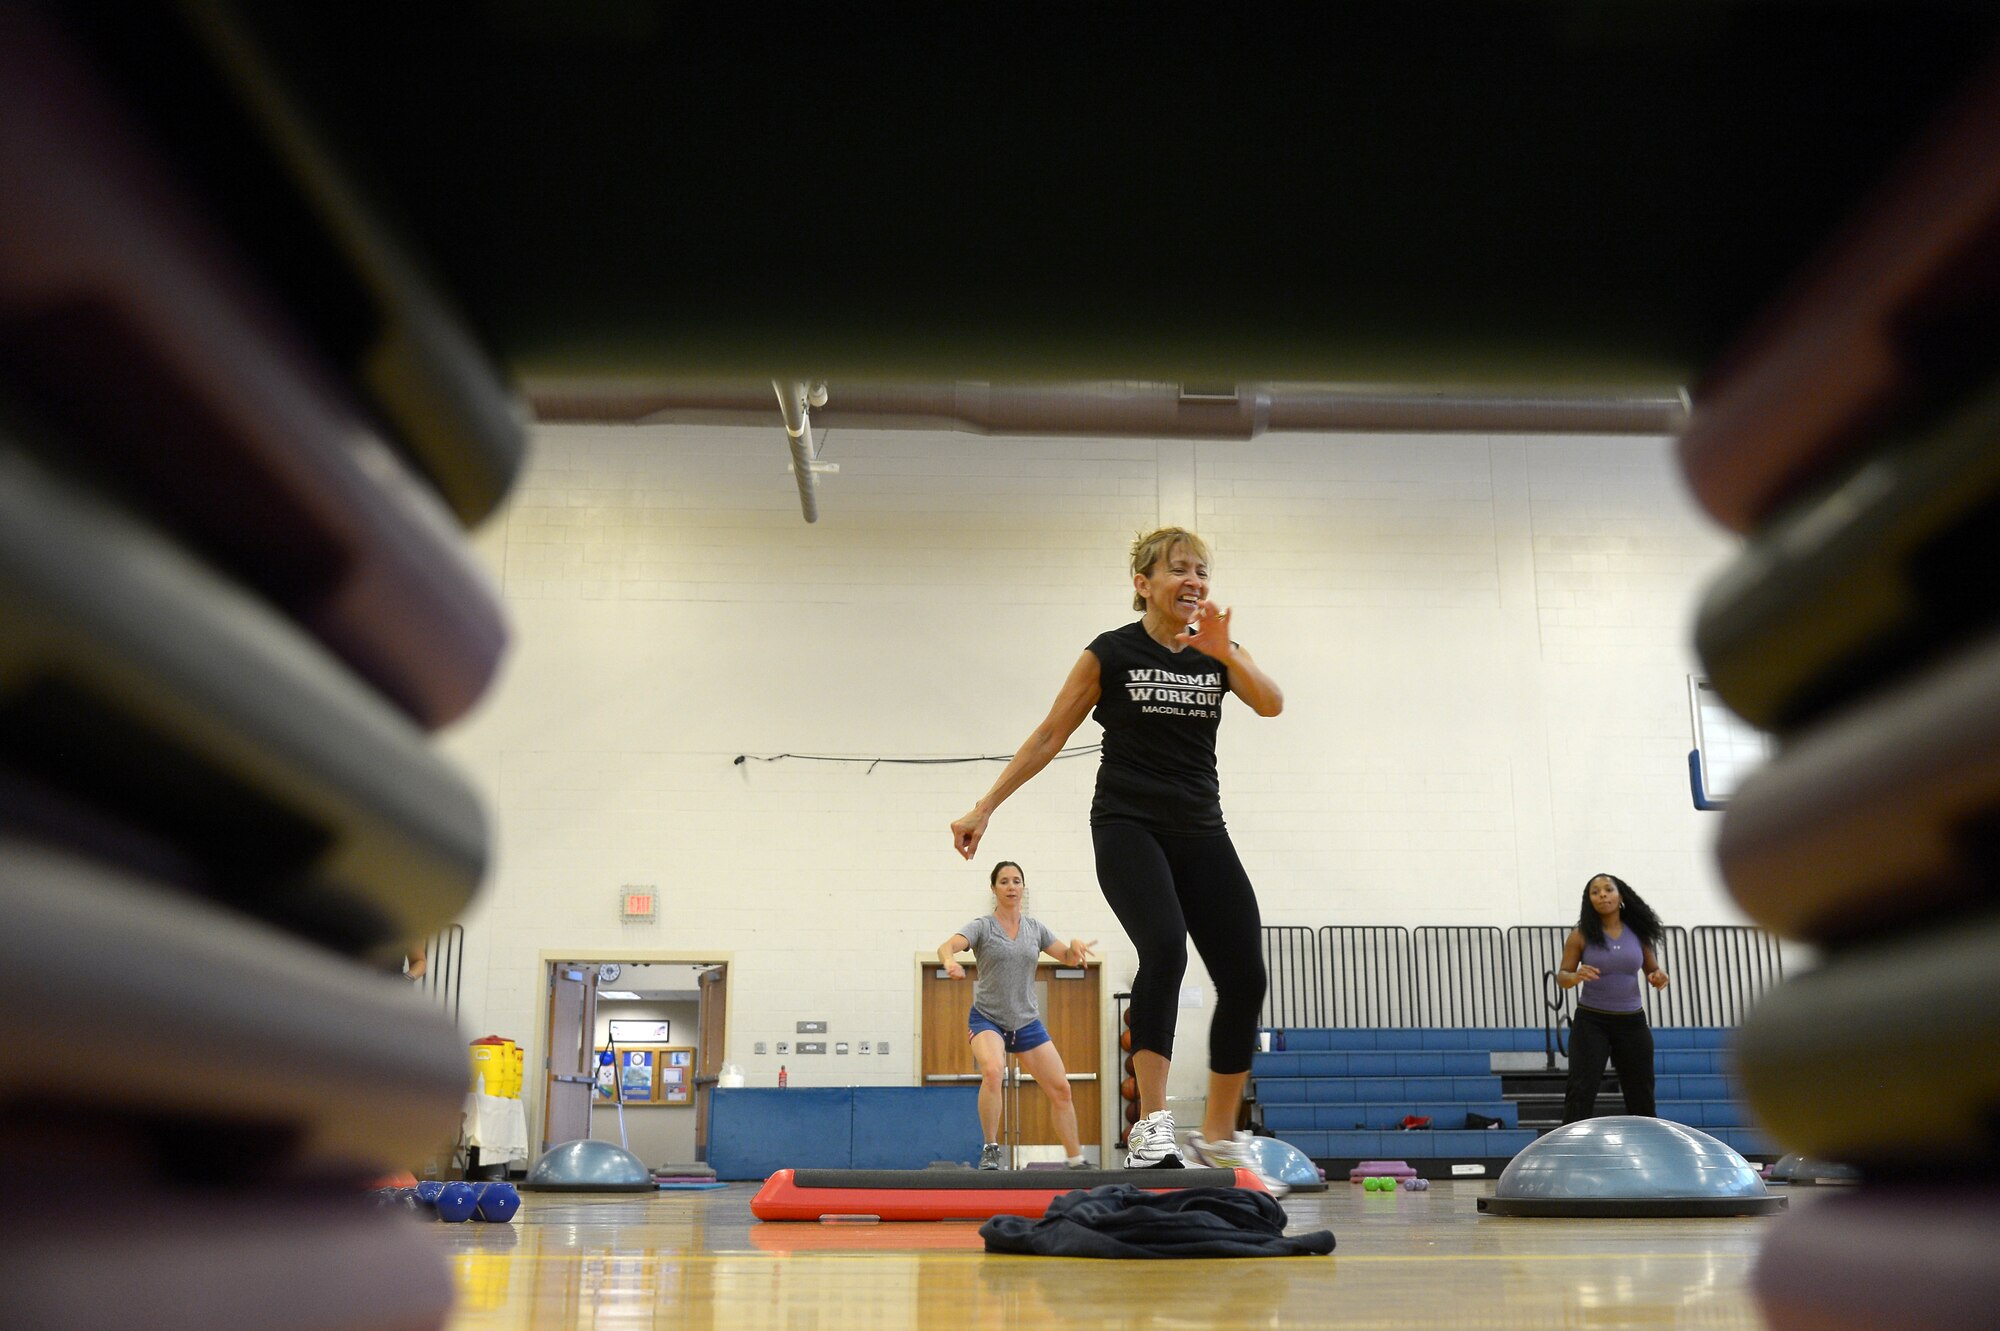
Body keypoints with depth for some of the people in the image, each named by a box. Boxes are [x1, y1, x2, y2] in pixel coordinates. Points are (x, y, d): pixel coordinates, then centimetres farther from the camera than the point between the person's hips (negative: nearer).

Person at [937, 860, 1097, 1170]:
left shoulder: (1035, 928, 8)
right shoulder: (982, 927, -5)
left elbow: (1069, 958, 13)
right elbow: (946, 947, -22)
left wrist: (1075, 946, -11)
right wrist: (950, 961, -46)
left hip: (1027, 1022, 4)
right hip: (987, 1019, -4)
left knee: (1060, 1089, 0)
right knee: (992, 1070, -33)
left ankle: (1076, 1161, 14)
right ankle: (990, 1149, -19)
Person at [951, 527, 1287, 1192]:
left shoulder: (1219, 650, 8)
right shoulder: (1110, 653, -1)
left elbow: (1271, 705, -10)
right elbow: (1049, 736, 2)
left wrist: (1225, 654, -26)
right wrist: (985, 806, -1)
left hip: (1201, 834, 5)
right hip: (1127, 826, -4)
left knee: (1245, 977, -2)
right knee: (1165, 947, -29)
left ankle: (1220, 1136, 14)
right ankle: (1152, 1126, -27)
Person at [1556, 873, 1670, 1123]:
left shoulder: (1638, 932, 2)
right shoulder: (1581, 935, -5)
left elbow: (1652, 970, 11)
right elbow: (1561, 976, -3)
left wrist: (1659, 977, -13)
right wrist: (1575, 976, -26)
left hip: (1632, 1022, 3)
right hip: (1590, 1021, -3)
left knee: (1641, 1093, 9)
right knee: (1581, 1090, -12)